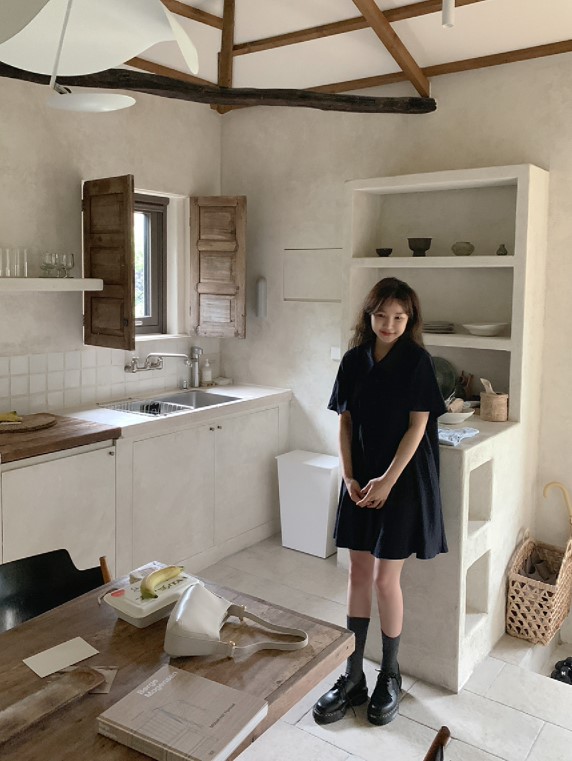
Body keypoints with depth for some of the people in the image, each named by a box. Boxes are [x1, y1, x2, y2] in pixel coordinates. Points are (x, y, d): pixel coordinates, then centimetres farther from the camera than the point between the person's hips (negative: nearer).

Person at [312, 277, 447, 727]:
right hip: (361, 480, 4)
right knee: (358, 575, 10)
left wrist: (387, 482, -14)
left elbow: (417, 427, -11)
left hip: (403, 481, -4)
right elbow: (345, 422, 5)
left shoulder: (417, 362, -9)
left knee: (386, 580, 1)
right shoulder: (355, 360, 3)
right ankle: (353, 676, 23)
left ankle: (390, 676, 23)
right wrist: (349, 478, -4)